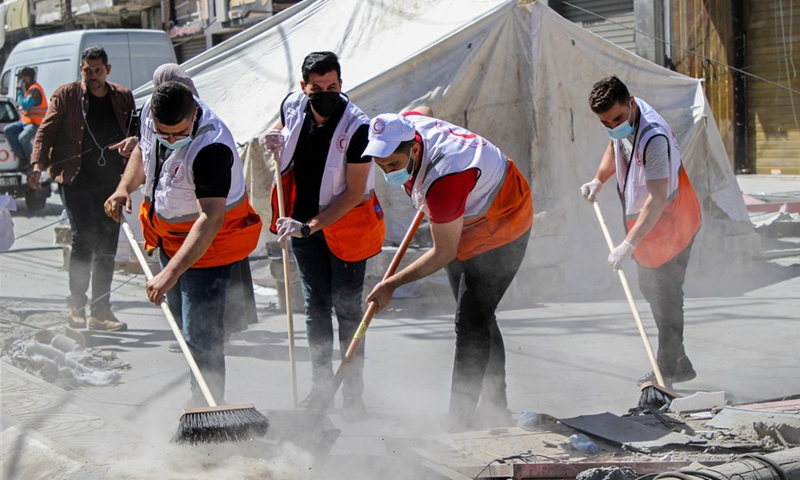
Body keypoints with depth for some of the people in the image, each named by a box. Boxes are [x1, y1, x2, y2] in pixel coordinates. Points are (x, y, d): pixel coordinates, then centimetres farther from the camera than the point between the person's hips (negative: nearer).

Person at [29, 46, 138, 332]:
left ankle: (100, 311, 10)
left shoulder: (123, 97, 13)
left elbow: (137, 128, 19)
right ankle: (76, 305, -1)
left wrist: (133, 141, -6)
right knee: (83, 238, -13)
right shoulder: (66, 95, 5)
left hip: (111, 182, 4)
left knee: (106, 247, 4)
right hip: (76, 179, -3)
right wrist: (38, 165, -15)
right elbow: (46, 131, 0)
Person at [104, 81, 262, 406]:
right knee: (183, 321, 20)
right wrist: (124, 187, -6)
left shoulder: (212, 147, -36)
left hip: (207, 243, -8)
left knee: (200, 335, -11)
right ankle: (200, 398, 37)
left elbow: (210, 219, -43)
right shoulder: (150, 115, -12)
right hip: (169, 235, 8)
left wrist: (170, 275, -50)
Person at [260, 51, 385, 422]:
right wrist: (276, 144, -8)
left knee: (347, 308, 0)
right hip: (303, 220, 5)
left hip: (345, 224, -5)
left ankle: (353, 392, 10)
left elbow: (354, 193, -22)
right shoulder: (292, 107, -8)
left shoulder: (357, 127, -24)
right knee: (314, 305, 13)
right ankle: (320, 383, 25)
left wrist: (311, 225, -27)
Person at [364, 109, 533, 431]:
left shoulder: (444, 180, -41)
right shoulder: (406, 125, -18)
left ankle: (461, 423, -12)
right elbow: (425, 110, 10)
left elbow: (444, 254, -30)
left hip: (501, 227, -10)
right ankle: (495, 410, 29)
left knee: (471, 323, -15)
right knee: (477, 319, 16)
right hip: (463, 221, 10)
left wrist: (392, 284, -23)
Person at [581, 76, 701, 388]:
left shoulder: (654, 138, -34)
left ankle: (668, 369, 3)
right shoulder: (624, 118, -7)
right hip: (641, 217, 10)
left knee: (665, 292, -7)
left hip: (670, 220, -10)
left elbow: (657, 200, -35)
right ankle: (678, 363, 25)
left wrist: (629, 244, -37)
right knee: (649, 288, 16)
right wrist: (598, 181, 5)